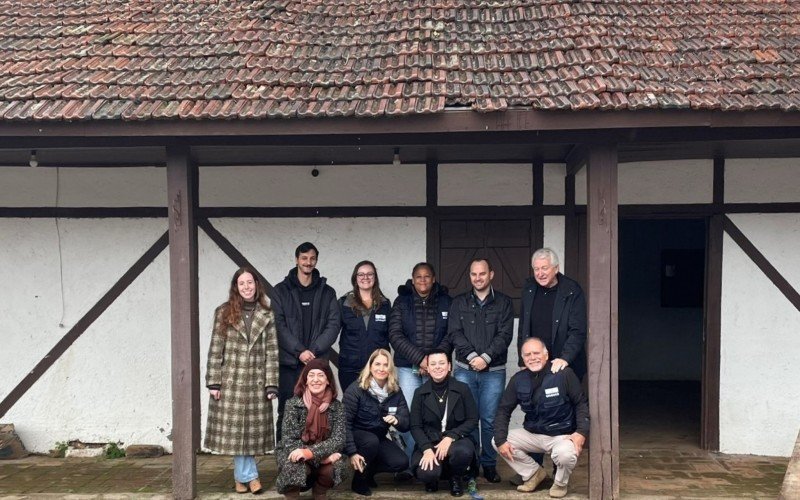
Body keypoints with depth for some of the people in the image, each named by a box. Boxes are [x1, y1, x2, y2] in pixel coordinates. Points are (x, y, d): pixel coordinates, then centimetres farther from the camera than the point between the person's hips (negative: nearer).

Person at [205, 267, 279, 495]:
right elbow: (215, 349, 1)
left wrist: (271, 385, -4)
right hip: (230, 381, -1)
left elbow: (272, 352, 3)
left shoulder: (267, 316, 5)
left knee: (251, 431, 4)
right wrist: (213, 382, -5)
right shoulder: (224, 313, 3)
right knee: (235, 431, 1)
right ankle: (249, 475, 13)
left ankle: (242, 477, 18)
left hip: (256, 383, 1)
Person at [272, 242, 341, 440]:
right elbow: (279, 325, -4)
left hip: (317, 362, 1)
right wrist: (299, 351, -14)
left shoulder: (327, 292, 10)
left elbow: (333, 325, 1)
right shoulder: (281, 290, 5)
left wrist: (313, 350, -11)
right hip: (288, 363, -1)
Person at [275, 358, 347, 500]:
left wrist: (311, 452, -32)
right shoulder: (293, 404, -10)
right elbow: (289, 440, -15)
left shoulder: (337, 406, -5)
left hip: (324, 457, 2)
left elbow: (338, 440, -14)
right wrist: (322, 454, -27)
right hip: (295, 454, -2)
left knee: (337, 466, -29)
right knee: (295, 468, -35)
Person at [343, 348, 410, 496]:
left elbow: (406, 425, -7)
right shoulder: (356, 389, -19)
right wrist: (352, 452, -27)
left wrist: (397, 420, -31)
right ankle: (359, 480, -11)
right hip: (356, 435, -4)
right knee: (372, 441, -36)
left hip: (379, 439, 4)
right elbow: (345, 422, -19)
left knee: (402, 463, -18)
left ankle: (368, 470, 10)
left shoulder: (396, 392, -6)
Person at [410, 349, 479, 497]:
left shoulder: (462, 389, 0)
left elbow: (473, 421, -3)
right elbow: (415, 426, -1)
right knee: (427, 473, -31)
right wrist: (427, 449, -19)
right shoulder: (420, 393, 2)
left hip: (456, 439, 0)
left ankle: (456, 478, 2)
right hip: (429, 442, 0)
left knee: (463, 452, -36)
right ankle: (432, 479, 12)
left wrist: (450, 437, -18)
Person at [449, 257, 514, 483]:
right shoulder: (459, 303, 10)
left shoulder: (503, 303, 6)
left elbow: (505, 335, -3)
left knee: (489, 420, 1)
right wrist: (472, 356, -13)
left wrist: (485, 357, -14)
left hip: (493, 371, -1)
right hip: (465, 369, 1)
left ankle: (489, 464, 13)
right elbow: (455, 333, 0)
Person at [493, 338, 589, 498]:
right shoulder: (518, 379, -1)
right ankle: (534, 472, 11)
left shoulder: (564, 373, -14)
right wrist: (501, 440, -10)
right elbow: (504, 410, 2)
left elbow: (581, 403, -7)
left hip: (562, 435, -5)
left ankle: (560, 483, 1)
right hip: (532, 434, 5)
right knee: (496, 442, -10)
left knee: (565, 455, -37)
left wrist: (582, 431, -20)